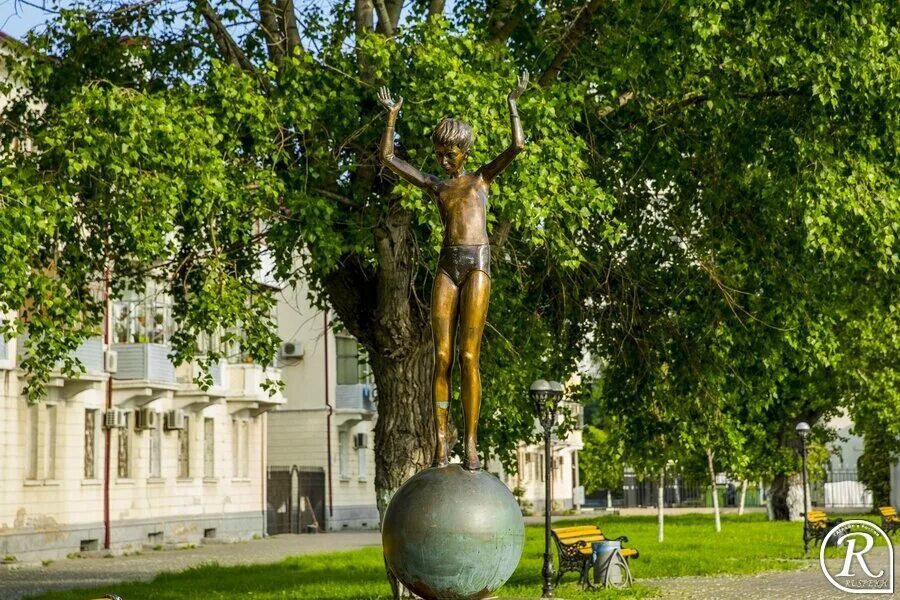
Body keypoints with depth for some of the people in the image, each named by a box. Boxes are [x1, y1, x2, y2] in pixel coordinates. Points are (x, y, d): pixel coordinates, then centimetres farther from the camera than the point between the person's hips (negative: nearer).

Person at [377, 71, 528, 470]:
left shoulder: (482, 178, 13)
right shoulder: (434, 185, 19)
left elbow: (517, 146, 2)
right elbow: (387, 157, 18)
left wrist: (513, 103, 6)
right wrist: (392, 116, 20)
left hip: (477, 263, -3)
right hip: (447, 266, 3)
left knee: (468, 357, -9)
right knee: (442, 356, -5)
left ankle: (471, 441, -7)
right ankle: (441, 440, -5)